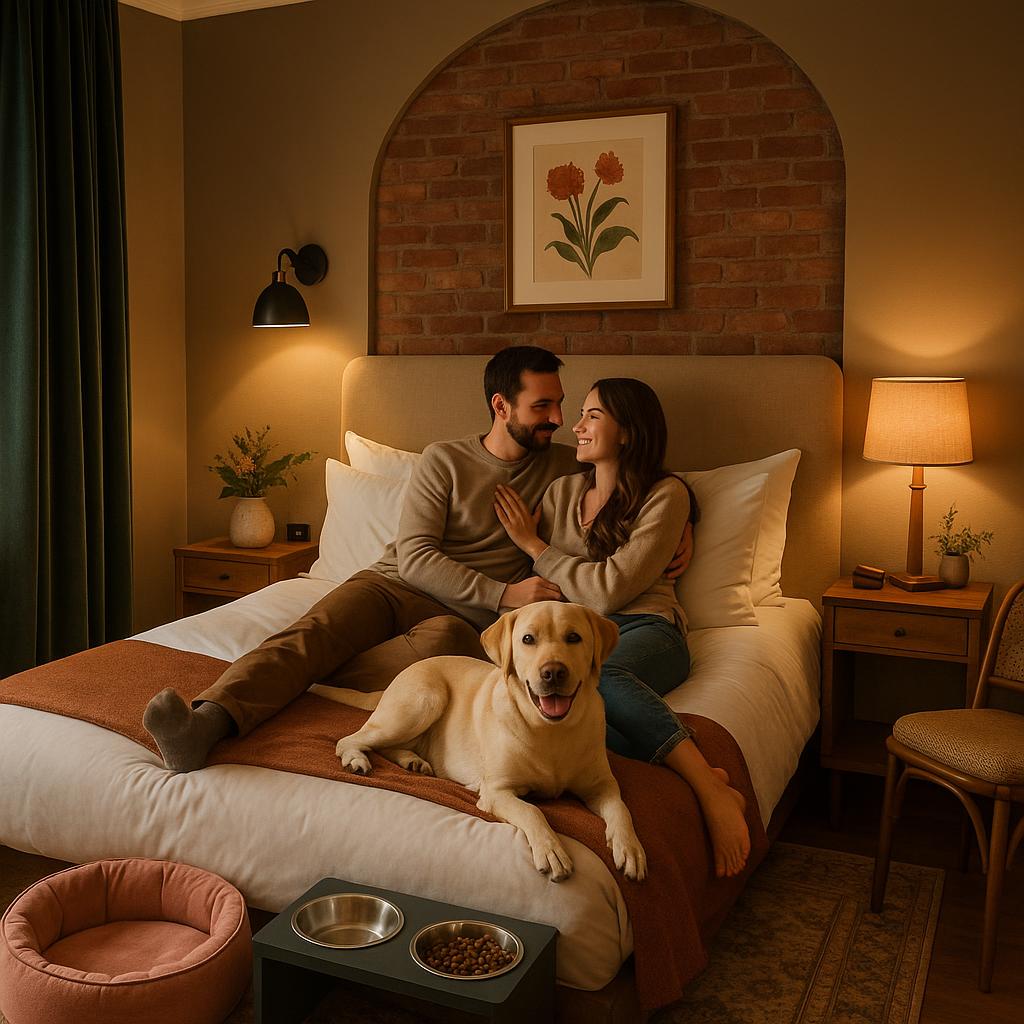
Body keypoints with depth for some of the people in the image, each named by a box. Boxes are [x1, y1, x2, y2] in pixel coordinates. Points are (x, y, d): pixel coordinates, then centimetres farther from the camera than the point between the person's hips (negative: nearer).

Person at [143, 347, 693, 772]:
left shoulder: (565, 466, 15)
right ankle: (207, 721, -54)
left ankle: (280, 686, -39)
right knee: (319, 627, -33)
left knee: (446, 638, -39)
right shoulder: (444, 460, 6)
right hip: (394, 584, 0)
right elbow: (414, 557, -3)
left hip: (463, 617, 0)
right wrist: (503, 593, -13)